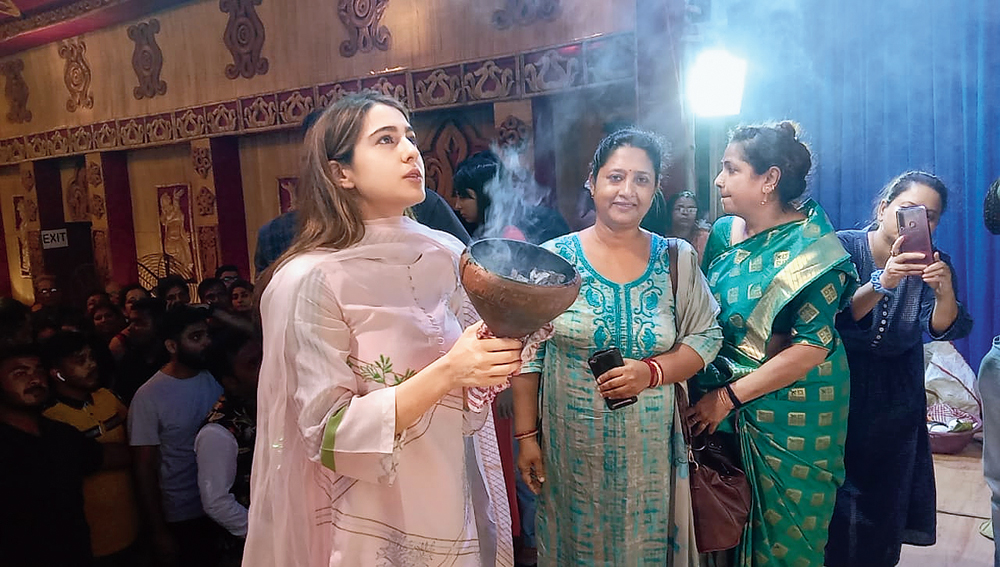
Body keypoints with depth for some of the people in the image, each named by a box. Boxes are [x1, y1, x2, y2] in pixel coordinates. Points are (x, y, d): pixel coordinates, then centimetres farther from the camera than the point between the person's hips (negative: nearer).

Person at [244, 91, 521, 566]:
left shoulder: (447, 254, -4)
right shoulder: (311, 280, -18)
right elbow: (330, 436, -19)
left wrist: (502, 350, -14)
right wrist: (447, 372, -29)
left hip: (462, 504, 5)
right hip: (376, 526, -4)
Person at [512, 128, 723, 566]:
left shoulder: (677, 260, -2)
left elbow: (706, 337, 0)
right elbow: (528, 353, -4)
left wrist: (651, 371, -18)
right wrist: (526, 435, -4)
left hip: (650, 449, 1)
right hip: (570, 446, -1)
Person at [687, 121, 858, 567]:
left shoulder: (812, 247, -15)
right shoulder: (722, 233, 3)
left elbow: (812, 347, -20)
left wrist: (728, 397, -19)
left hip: (791, 413, -5)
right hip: (719, 403, 5)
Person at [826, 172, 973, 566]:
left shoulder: (931, 264, -4)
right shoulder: (844, 248, -14)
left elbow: (942, 330, -17)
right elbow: (837, 318, -26)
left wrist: (945, 291, -36)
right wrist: (882, 283, -40)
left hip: (896, 399, 3)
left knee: (885, 500, 14)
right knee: (835, 499, 3)